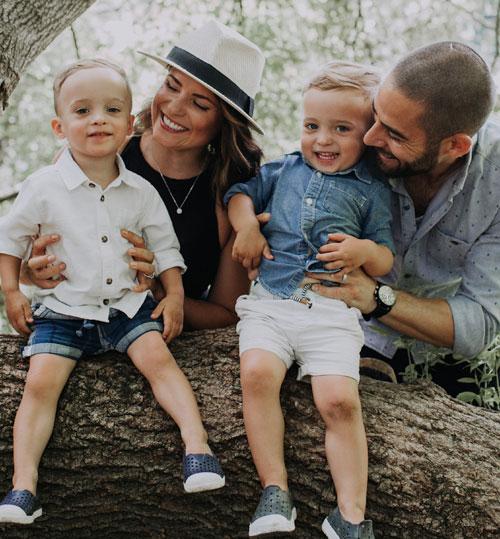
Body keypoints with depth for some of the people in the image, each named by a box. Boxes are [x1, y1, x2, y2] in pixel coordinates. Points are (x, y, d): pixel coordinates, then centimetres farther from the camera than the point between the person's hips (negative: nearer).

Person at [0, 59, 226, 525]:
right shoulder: (44, 187, -4)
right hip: (62, 308, -1)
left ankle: (196, 443, -22)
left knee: (157, 357, -20)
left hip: (127, 304, 1)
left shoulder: (140, 192, 1)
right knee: (41, 382, -16)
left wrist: (174, 295, 1)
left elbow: (164, 244, 11)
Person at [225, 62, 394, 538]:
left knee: (339, 400, -20)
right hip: (269, 299, 2)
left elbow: (386, 261, 9)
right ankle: (275, 493, -17)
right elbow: (241, 193, 25)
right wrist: (245, 224, 4)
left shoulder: (371, 191, 10)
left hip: (333, 308, -2)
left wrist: (365, 251, -14)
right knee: (256, 374, -25)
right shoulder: (283, 170, 17)